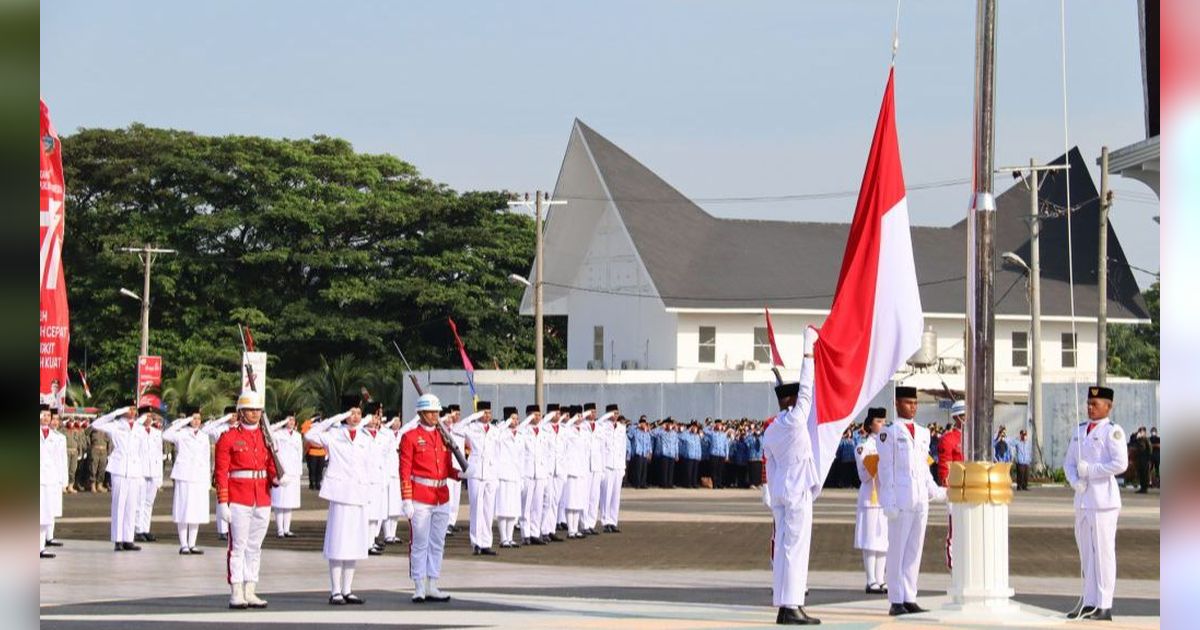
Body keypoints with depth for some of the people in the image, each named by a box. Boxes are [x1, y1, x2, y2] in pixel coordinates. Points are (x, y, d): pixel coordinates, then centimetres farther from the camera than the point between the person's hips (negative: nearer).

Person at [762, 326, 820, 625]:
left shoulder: (770, 432, 11)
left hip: (780, 493, 8)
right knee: (795, 547, -8)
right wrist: (808, 352, 1)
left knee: (783, 546, 8)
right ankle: (790, 606, -11)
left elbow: (770, 468, 14)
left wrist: (773, 499, 17)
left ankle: (785, 606, 9)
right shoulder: (795, 420, -10)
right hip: (798, 491, -8)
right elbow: (806, 388, -6)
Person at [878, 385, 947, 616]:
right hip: (900, 500, -6)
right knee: (897, 550, -4)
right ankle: (896, 601, -1)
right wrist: (889, 502, -13)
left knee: (914, 550, 8)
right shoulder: (889, 433, -3)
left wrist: (935, 491, 10)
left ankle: (909, 599, 12)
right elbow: (885, 468, -7)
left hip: (920, 500, 6)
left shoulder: (923, 433, 16)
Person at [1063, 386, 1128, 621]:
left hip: (1103, 499, -7)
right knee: (1085, 551, 10)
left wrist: (1090, 470, -13)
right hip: (1083, 499, 7)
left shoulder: (1112, 431, -5)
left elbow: (1120, 463, -15)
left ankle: (1104, 606, -5)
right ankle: (1089, 602, 16)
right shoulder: (1079, 431, 16)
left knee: (1103, 551, -7)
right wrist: (1076, 482, -3)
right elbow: (1068, 462, 17)